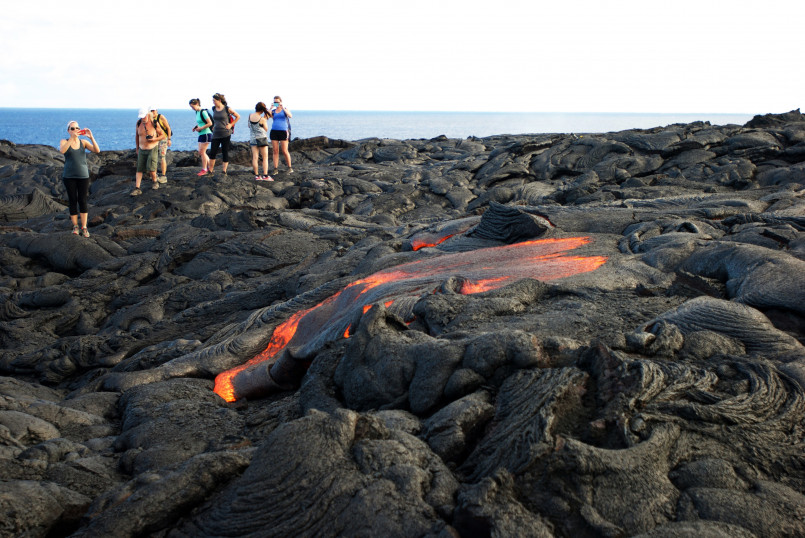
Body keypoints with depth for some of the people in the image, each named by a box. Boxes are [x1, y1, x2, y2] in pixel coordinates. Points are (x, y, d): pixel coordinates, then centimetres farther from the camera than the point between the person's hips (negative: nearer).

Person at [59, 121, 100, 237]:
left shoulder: (83, 142, 4)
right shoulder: (64, 142, 1)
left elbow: (97, 150, -10)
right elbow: (62, 150, -23)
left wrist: (91, 137, -21)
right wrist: (72, 137, -30)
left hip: (83, 176, 1)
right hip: (69, 176, -1)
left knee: (83, 201, 0)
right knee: (73, 201, 4)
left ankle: (84, 227, 6)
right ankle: (75, 226, 16)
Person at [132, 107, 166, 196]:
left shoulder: (154, 124, -14)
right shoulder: (139, 123, -4)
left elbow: (163, 136, -7)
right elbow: (137, 135, 11)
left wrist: (154, 139, -23)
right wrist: (137, 148, 15)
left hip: (153, 149, -4)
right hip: (142, 150, 4)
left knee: (151, 169, -14)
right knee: (139, 169, -1)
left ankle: (155, 182, 15)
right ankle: (137, 188, -2)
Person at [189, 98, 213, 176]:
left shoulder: (203, 112, -15)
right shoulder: (197, 112, 12)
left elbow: (210, 123, -19)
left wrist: (200, 128, -17)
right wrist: (196, 127, 7)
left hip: (206, 134, -9)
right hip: (201, 134, 9)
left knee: (202, 152, -6)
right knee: (200, 152, 9)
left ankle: (204, 170, 2)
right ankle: (209, 167, 18)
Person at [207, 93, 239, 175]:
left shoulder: (227, 109, -6)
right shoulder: (214, 109, 8)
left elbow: (238, 116, 3)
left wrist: (231, 125, -2)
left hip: (225, 134, -4)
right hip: (216, 134, 4)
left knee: (225, 152, 1)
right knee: (212, 152, -1)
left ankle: (224, 171, 9)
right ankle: (210, 171, 8)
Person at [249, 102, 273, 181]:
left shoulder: (250, 116, -2)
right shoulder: (262, 119, -14)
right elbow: (266, 129, -3)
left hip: (252, 138, 5)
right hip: (262, 138, -4)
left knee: (254, 157, 4)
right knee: (265, 157, 1)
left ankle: (256, 175, 3)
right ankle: (265, 175, -6)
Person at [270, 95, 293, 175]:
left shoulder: (285, 110, 3)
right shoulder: (273, 111, 10)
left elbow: (290, 116, -16)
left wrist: (283, 108, -21)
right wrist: (271, 109, -14)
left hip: (283, 132, -3)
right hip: (274, 132, 3)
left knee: (285, 151, -5)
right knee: (275, 151, 1)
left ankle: (290, 168, 9)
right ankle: (275, 169, 4)